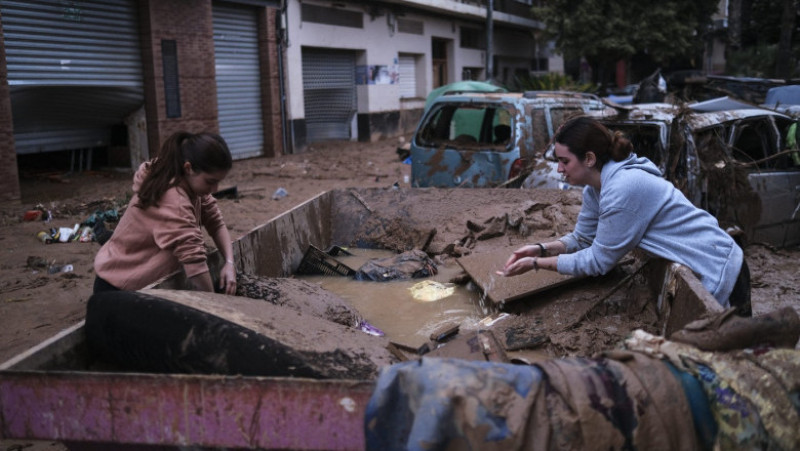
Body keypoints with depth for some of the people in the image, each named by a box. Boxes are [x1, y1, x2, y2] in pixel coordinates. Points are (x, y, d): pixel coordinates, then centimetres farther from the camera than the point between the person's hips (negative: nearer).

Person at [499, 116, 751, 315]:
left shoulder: (623, 189, -30)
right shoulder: (595, 187, -1)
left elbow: (599, 261, -22)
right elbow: (582, 238, 9)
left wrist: (537, 264, -19)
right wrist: (541, 249, -9)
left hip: (718, 272, -10)